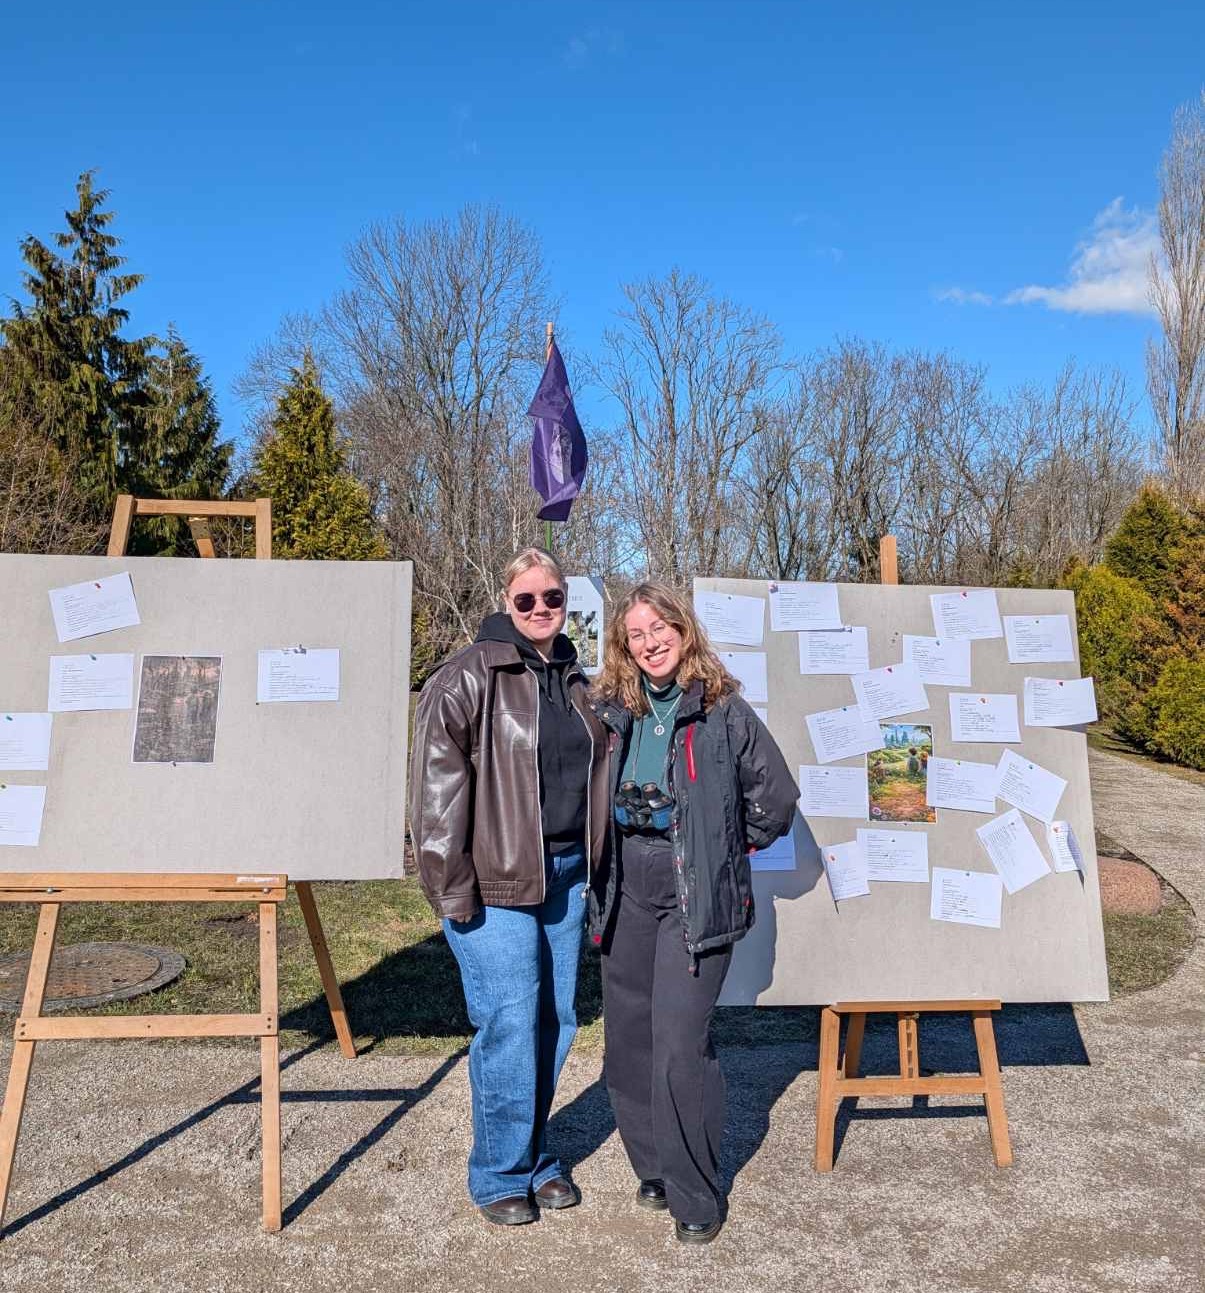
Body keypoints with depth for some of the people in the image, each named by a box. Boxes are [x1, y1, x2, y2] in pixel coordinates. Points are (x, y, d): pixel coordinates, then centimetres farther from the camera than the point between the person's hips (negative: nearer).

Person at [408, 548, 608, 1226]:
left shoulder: (575, 679, 13)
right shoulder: (470, 676, -9)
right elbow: (438, 781, -15)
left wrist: (593, 866, 17)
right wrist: (452, 886, -18)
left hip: (565, 875, 7)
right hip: (497, 878, -7)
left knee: (556, 1020, 13)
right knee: (509, 1025, -2)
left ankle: (536, 1156, 32)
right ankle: (502, 1175, 18)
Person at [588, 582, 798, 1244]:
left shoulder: (722, 710, -6)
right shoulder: (611, 711, 4)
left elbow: (776, 797, 1)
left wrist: (726, 850, 7)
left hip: (696, 900, -4)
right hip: (625, 898, 5)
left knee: (679, 1045, -9)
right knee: (626, 1040, 11)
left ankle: (695, 1196, 11)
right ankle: (654, 1167, 32)